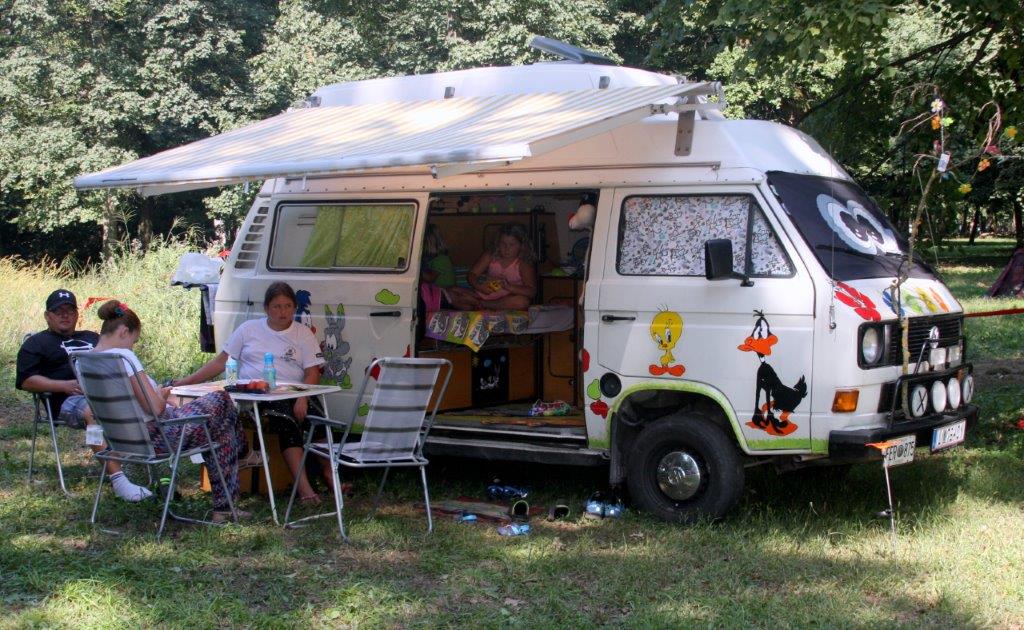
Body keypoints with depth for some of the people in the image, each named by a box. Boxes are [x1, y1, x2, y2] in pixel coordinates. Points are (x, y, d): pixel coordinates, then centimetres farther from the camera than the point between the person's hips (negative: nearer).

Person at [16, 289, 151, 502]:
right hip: (72, 400, -5)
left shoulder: (92, 338, 35)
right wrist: (65, 385, -9)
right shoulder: (36, 344, 19)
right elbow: (26, 381, 5)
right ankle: (118, 480, -50)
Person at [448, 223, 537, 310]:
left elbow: (531, 291, -17)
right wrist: (478, 286, -23)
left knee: (522, 302, -37)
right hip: (483, 295, 3)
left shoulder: (523, 264, -7)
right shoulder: (490, 256, 4)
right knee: (450, 292, -10)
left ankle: (481, 304, -23)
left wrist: (508, 287, -32)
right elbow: (472, 275, 1)